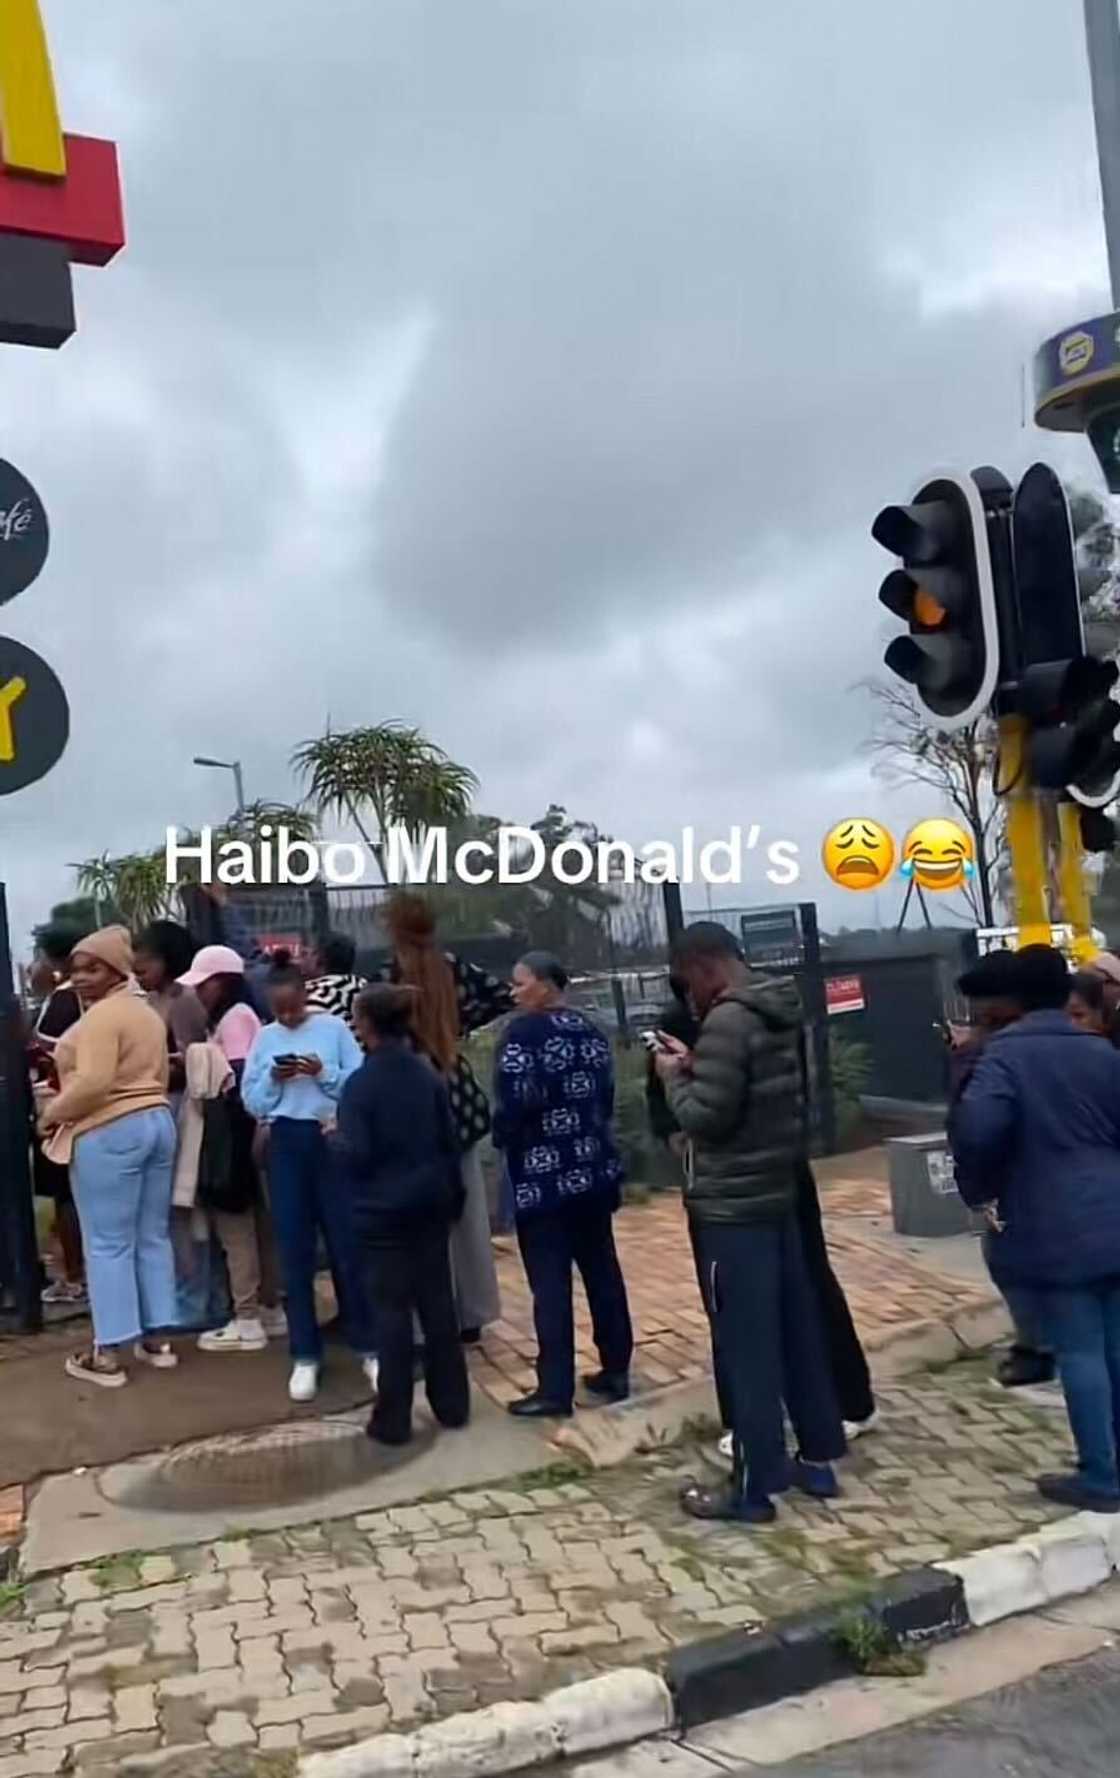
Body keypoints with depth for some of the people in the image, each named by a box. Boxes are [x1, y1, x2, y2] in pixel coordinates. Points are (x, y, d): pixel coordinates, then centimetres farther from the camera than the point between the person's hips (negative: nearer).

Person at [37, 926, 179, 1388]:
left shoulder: (100, 1016, -15)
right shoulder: (147, 1012, 15)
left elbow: (92, 1083, -23)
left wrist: (51, 1113, -10)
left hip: (108, 1133, -9)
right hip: (157, 1122, 9)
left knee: (107, 1244, -1)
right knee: (153, 1237, 13)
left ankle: (107, 1355, 5)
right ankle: (157, 1339, 20)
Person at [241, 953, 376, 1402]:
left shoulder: (334, 1028, -1)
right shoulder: (265, 1038, 8)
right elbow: (251, 1102, 5)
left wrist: (323, 1073, -19)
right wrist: (273, 1079, -12)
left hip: (333, 1140, -2)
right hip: (286, 1145, 3)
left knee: (347, 1245, 2)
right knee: (295, 1251, 6)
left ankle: (368, 1346, 15)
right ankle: (305, 1356, 15)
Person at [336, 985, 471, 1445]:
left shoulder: (360, 1084, -15)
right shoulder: (429, 1075, 2)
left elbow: (356, 1155, -18)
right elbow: (450, 1142, 6)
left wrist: (335, 1136, 3)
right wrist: (453, 1196, 17)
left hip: (383, 1210, -5)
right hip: (430, 1204, 5)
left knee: (392, 1310, 2)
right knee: (438, 1302, 13)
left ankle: (393, 1419, 9)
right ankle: (452, 1404, 22)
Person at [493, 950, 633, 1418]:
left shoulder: (524, 1032, -12)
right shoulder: (589, 1031, 9)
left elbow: (515, 1099, -20)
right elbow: (606, 1093, 11)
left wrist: (503, 1138, -1)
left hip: (542, 1175, -7)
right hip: (593, 1169, 7)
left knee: (550, 1283, -2)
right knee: (602, 1271, 12)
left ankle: (555, 1389, 3)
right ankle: (616, 1372, 20)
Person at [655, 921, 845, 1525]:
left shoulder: (728, 1021, -20)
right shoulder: (780, 1012, 8)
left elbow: (705, 1117, -21)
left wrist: (676, 1077, -5)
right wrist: (699, 1066, 11)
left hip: (733, 1207, -9)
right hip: (779, 1194, 9)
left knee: (747, 1347, 0)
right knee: (798, 1332, 16)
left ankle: (754, 1485, 9)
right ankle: (818, 1458, 27)